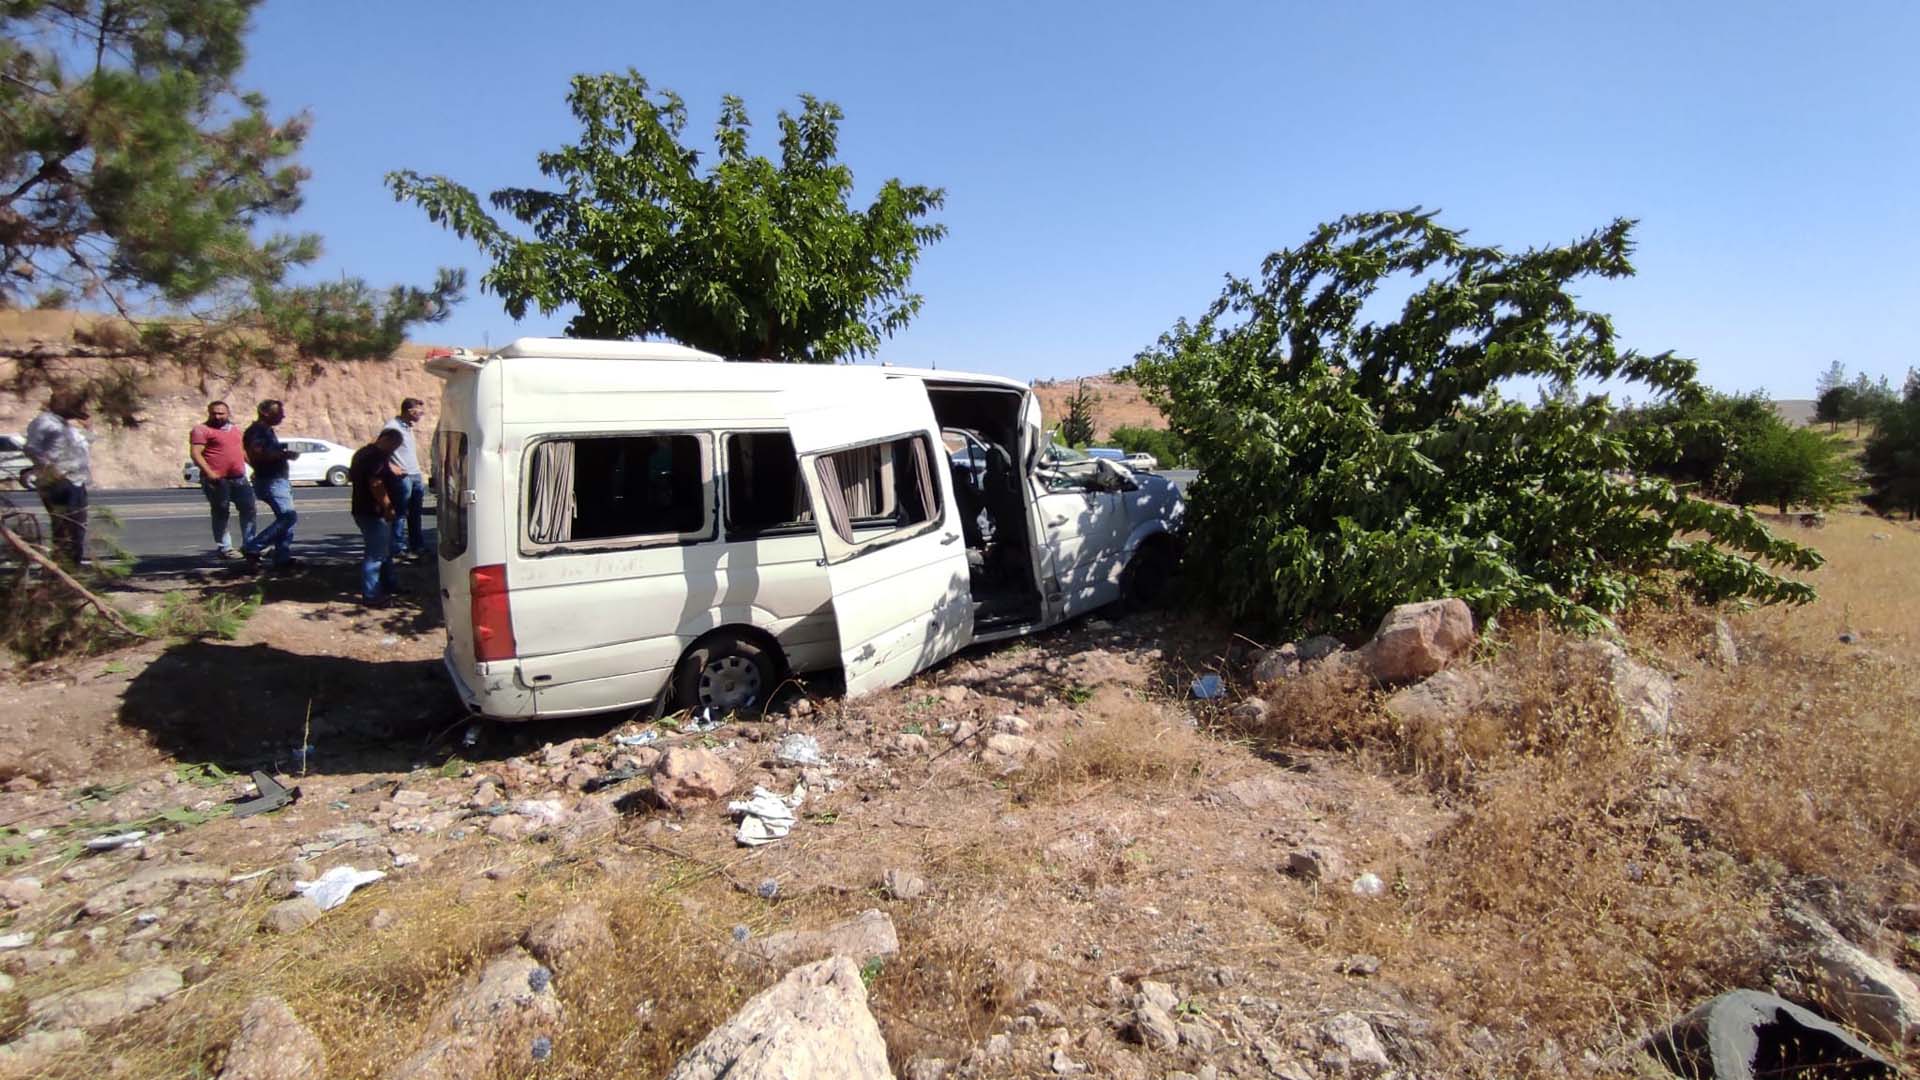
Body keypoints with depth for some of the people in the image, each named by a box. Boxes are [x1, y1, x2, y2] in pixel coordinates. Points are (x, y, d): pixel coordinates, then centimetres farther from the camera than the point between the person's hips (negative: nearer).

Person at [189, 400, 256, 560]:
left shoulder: (235, 429, 17)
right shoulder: (202, 430, -4)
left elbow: (243, 451, 27)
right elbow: (196, 453, -13)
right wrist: (209, 473, -23)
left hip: (239, 478, 6)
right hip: (217, 480, -6)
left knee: (249, 509, 8)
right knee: (221, 513, 0)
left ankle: (249, 544, 18)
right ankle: (223, 548, 7)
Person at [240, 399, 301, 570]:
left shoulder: (267, 430, 19)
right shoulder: (256, 431, -11)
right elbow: (256, 455, -24)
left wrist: (285, 453, 15)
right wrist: (284, 455, -21)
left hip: (280, 480, 10)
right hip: (270, 481, -10)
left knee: (286, 518, 9)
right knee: (288, 517, -17)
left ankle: (283, 558, 11)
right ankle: (252, 547, -10)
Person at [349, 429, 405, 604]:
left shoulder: (363, 452, 15)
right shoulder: (378, 456, -17)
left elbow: (351, 476, 26)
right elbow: (376, 484, -27)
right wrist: (388, 507, -22)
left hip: (362, 509, 11)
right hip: (373, 512, -11)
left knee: (385, 550, 21)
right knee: (376, 553, -6)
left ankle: (388, 584, 32)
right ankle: (371, 594, -2)